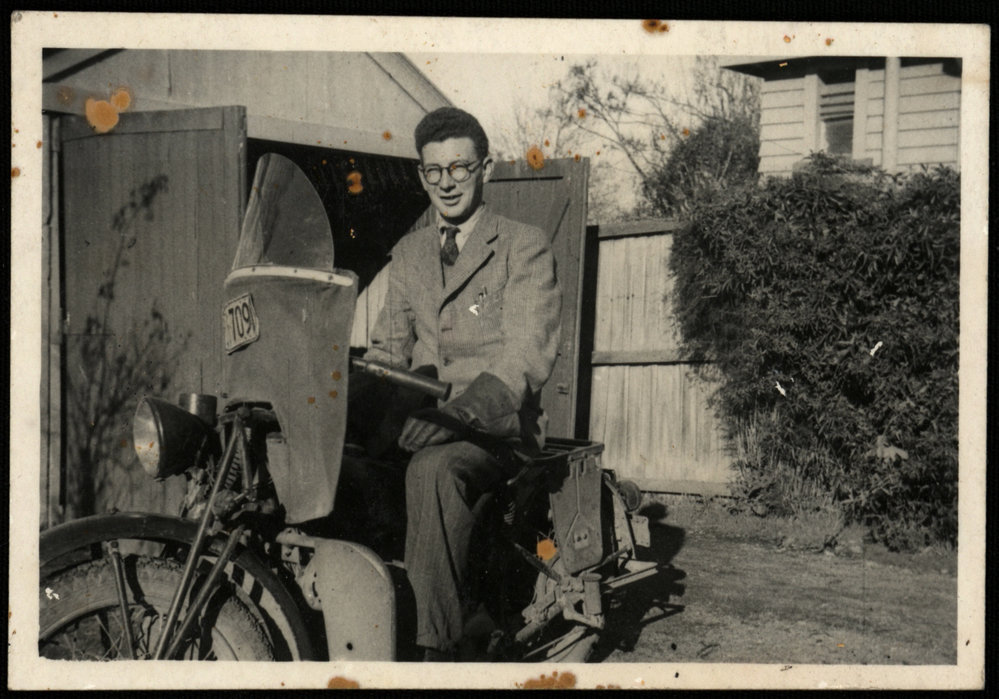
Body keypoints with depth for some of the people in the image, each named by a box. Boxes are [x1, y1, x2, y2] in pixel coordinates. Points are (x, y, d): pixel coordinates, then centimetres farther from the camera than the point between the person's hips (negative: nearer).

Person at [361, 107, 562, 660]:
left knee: (433, 468, -38)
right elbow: (387, 348, 19)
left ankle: (436, 646, -37)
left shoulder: (524, 247, 2)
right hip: (419, 422, 5)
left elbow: (528, 356, -11)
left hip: (497, 424, -5)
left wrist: (460, 411, -29)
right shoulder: (409, 254, 22)